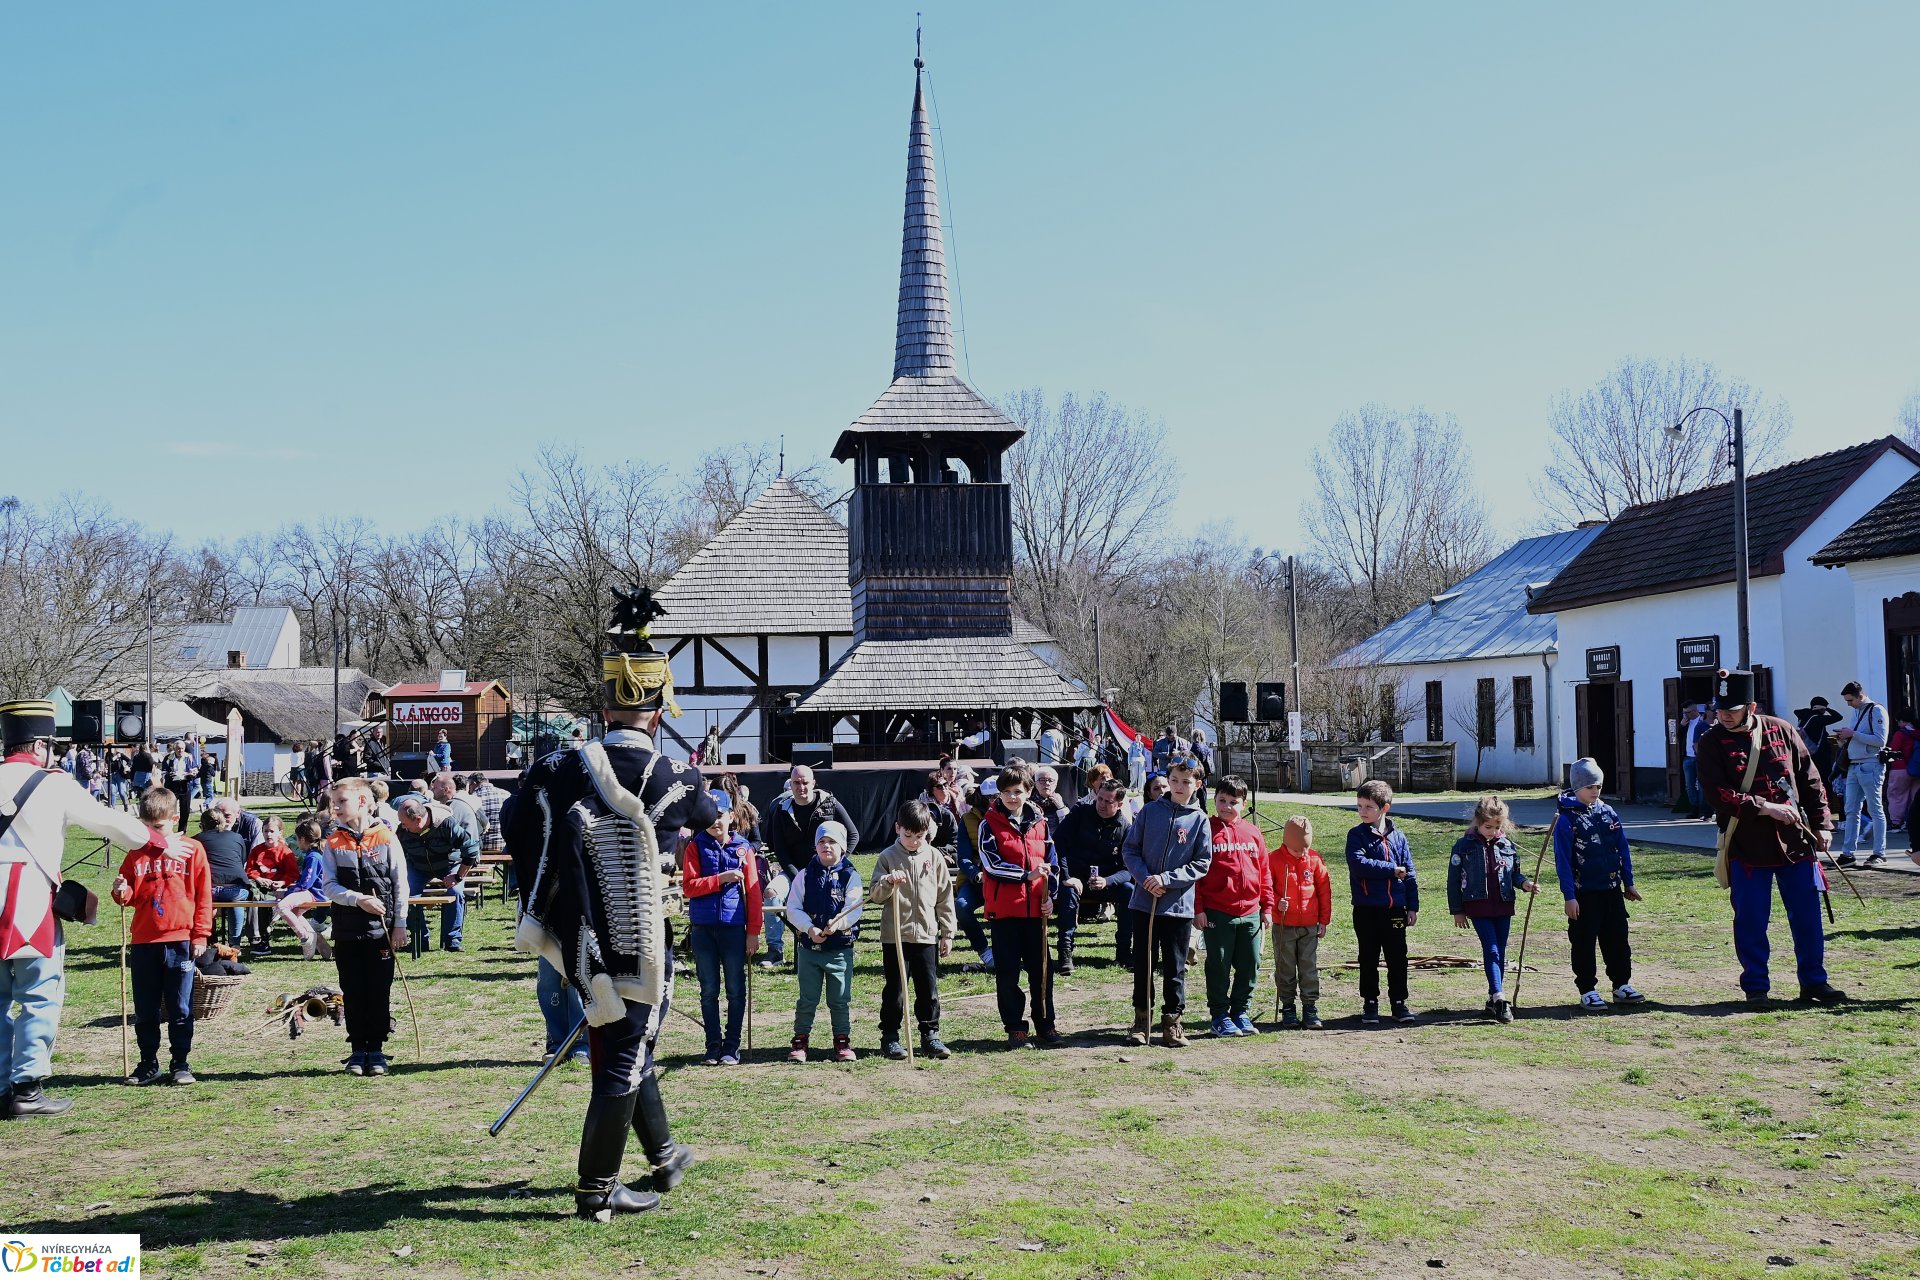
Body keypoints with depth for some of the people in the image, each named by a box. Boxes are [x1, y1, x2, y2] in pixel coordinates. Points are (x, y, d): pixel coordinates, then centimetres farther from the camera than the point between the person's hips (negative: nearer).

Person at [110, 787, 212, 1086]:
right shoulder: (137, 853, 8)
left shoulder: (192, 850, 0)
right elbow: (131, 895, 13)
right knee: (145, 1010, 10)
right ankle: (148, 1064, 21)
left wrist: (200, 934, -4)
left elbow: (204, 895, 0)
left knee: (180, 1009, 4)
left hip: (179, 941, -3)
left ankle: (180, 1063, 13)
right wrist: (121, 892, -11)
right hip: (143, 942, 3)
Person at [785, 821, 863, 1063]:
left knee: (840, 999, 5)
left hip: (840, 949, -1)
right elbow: (792, 909, -2)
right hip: (808, 947, 1)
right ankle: (800, 1040, 17)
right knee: (807, 999, 6)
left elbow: (854, 909, -10)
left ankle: (843, 1041, 18)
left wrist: (838, 922, -30)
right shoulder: (804, 875, 3)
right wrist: (810, 928, -17)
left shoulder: (850, 876, 0)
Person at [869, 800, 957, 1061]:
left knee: (929, 990, 5)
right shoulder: (888, 857, -1)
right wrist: (887, 882, -25)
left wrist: (947, 932, 7)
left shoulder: (934, 857, 4)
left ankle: (930, 1036, 16)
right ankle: (890, 1037, 15)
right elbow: (875, 896, -4)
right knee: (894, 990, 4)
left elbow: (945, 897, 8)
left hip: (927, 934, 2)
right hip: (895, 935, -2)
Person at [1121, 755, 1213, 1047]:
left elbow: (1202, 863, -3)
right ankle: (1141, 1018, 19)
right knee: (1143, 963, 9)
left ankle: (1174, 1021, 16)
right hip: (1144, 902, 1)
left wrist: (1167, 879, -13)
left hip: (1179, 905, -1)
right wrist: (1144, 877, -12)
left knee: (1175, 967, 6)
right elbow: (1130, 849, 4)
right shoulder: (1150, 811, 2)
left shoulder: (1199, 819, -1)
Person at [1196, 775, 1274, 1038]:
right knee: (1219, 966, 3)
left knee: (1250, 965, 9)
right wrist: (1198, 908, -9)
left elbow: (1264, 873, 14)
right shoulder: (1207, 831, -3)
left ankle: (1240, 1012, 23)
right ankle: (1219, 1015, 15)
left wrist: (1268, 907, 10)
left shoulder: (1253, 833, 9)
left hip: (1250, 913, 4)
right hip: (1217, 913, -4)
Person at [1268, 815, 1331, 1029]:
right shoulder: (1273, 859, -6)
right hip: (1283, 925, -1)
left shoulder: (1314, 859, 1)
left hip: (1310, 925, 1)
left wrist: (1324, 920, 7)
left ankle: (1310, 1009, 9)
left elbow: (1324, 890, 7)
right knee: (1285, 969, 6)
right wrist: (1277, 903, -21)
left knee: (1309, 967, 3)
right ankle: (1288, 1009, 15)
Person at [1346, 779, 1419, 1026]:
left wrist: (1413, 906, 5)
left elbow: (1410, 873, 9)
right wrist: (1391, 869, -16)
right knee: (1369, 959, 7)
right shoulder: (1357, 835, -3)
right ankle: (1370, 1004, 17)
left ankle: (1399, 1003, 18)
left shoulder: (1397, 837, 6)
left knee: (1397, 958, 7)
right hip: (1366, 910, -2)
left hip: (1395, 909, 2)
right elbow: (1358, 864, -20)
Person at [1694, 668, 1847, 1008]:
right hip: (1746, 846, -2)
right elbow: (1717, 794, -15)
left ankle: (1814, 982, 23)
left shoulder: (1781, 731, 3)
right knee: (1751, 920, 3)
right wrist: (1765, 807, -22)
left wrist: (1822, 823, 4)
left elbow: (1810, 780, 9)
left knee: (1807, 915, 9)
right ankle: (1756, 988, 16)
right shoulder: (1711, 743, -5)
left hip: (1795, 841, 2)